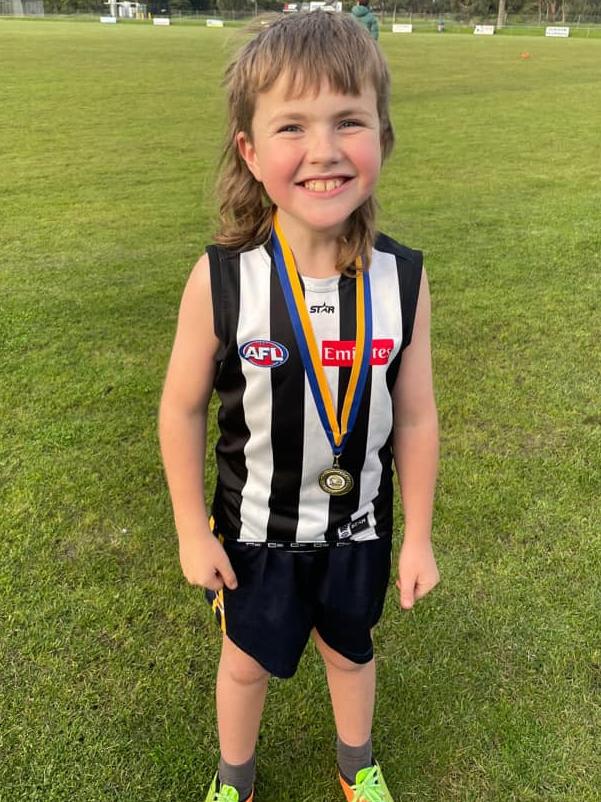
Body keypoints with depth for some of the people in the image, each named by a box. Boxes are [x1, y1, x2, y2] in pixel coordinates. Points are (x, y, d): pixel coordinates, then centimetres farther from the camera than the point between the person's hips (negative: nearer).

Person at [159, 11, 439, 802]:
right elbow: (183, 408, -11)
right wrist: (192, 530, -5)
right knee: (247, 658, 22)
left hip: (358, 529, 2)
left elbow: (415, 418, -8)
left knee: (350, 649, 26)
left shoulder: (402, 280, -19)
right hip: (254, 529, -1)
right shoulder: (220, 281, -24)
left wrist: (418, 536, 0)